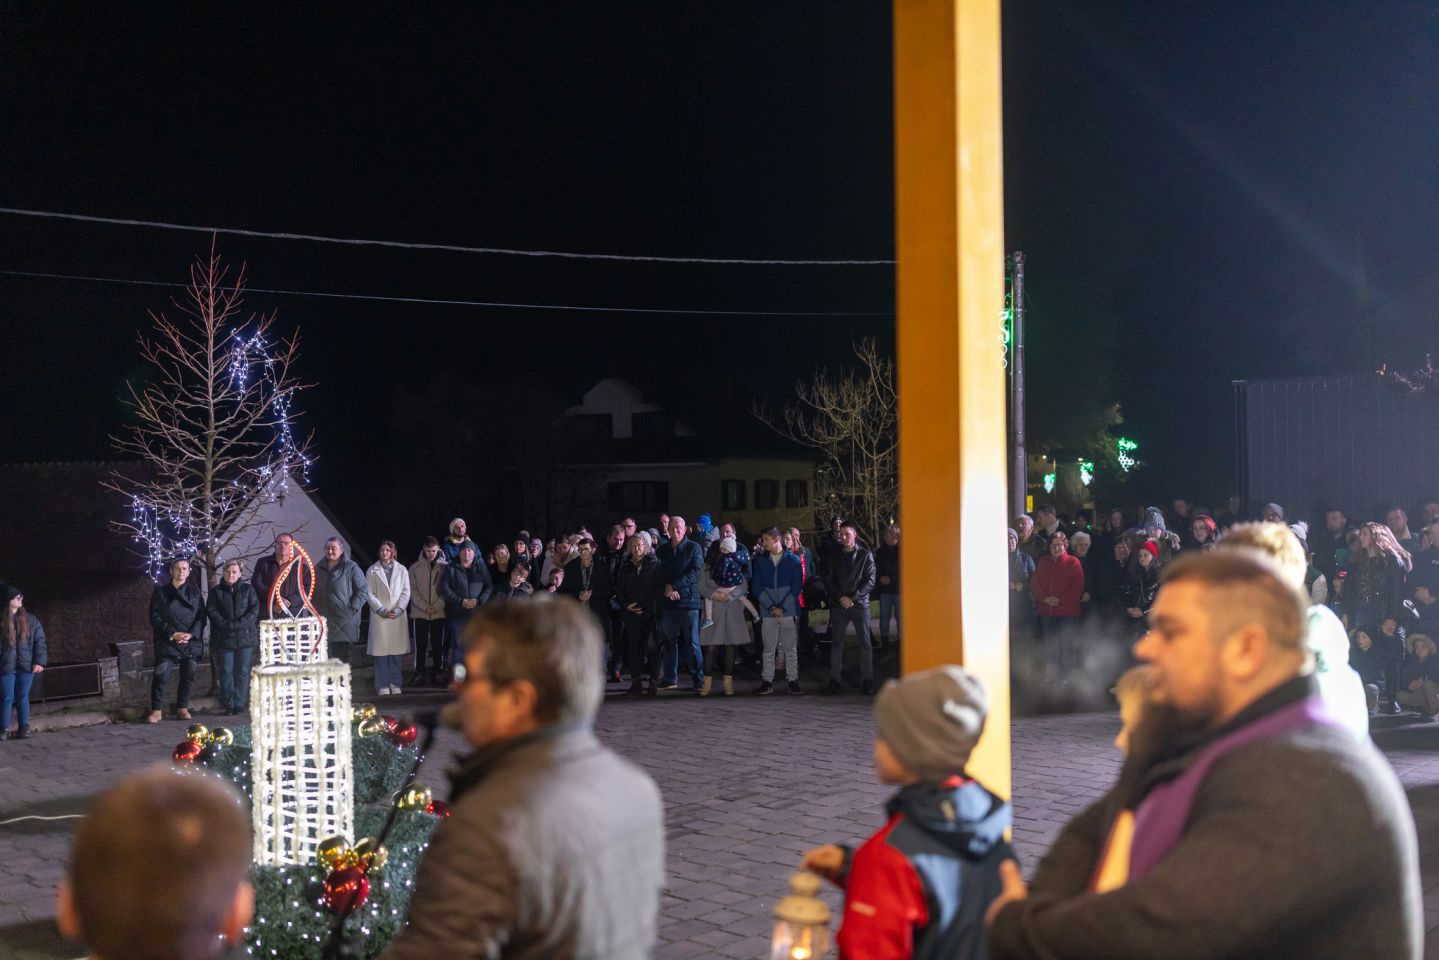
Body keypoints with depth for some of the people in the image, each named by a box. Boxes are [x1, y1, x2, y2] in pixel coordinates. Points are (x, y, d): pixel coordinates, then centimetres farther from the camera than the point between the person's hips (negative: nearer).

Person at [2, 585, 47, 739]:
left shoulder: (30, 621, 5)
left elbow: (39, 641, 6)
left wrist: (39, 662, -4)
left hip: (26, 666, 2)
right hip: (6, 666, -2)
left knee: (23, 697, 7)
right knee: (7, 698, 2)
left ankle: (24, 728, 12)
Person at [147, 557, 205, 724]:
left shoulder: (194, 591, 9)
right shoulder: (161, 591, 2)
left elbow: (201, 616, 5)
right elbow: (155, 617, -1)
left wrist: (192, 634, -11)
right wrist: (172, 634, -12)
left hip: (191, 641, 3)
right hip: (167, 642, -3)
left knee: (188, 676, 5)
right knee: (161, 676, -11)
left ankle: (182, 708, 18)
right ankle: (156, 710, -3)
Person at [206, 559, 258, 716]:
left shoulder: (248, 590, 9)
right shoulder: (216, 591, 8)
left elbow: (254, 609, 0)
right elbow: (211, 612, 0)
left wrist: (240, 624, -14)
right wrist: (227, 625, -15)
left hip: (245, 637, 0)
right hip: (224, 638, 0)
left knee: (243, 672, 0)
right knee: (226, 672, -2)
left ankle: (239, 704, 3)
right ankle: (228, 705, 1)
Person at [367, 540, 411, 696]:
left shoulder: (401, 570, 10)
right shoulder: (372, 571, 6)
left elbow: (406, 592, 6)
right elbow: (369, 594, 0)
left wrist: (398, 610, -8)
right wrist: (382, 611, -10)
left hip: (398, 616, 1)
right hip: (379, 616, -1)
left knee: (397, 651, 0)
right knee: (381, 651, -3)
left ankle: (396, 684, 7)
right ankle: (382, 686, 2)